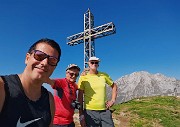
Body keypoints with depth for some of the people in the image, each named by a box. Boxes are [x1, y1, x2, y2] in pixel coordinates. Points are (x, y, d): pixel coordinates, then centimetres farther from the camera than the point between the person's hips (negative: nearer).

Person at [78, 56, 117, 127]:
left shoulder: (104, 75, 2)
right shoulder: (83, 77, -5)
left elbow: (114, 86, 17)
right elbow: (80, 97, -3)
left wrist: (113, 100, 6)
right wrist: (81, 114, -5)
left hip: (105, 111, 3)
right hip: (89, 112, -2)